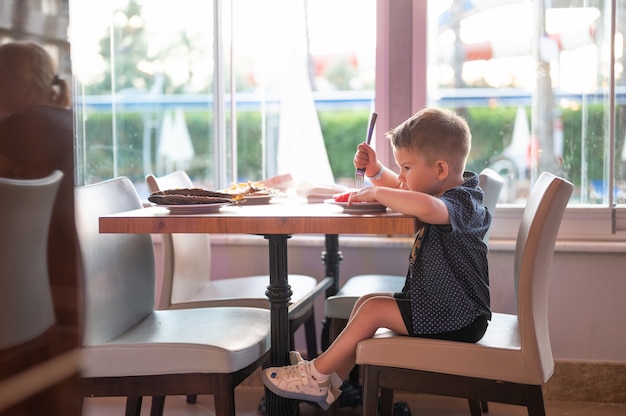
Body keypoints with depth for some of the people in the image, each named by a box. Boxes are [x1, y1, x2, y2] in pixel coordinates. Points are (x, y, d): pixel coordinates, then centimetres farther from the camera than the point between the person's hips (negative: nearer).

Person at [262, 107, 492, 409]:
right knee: (366, 301, 8)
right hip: (437, 304, 11)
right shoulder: (448, 194, 11)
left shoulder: (462, 203, -21)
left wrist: (377, 193, -30)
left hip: (456, 318, -11)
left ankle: (316, 375, -3)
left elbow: (425, 208, -46)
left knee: (373, 309, -15)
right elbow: (400, 189, 28)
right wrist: (375, 171, 6)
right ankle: (330, 384, 7)